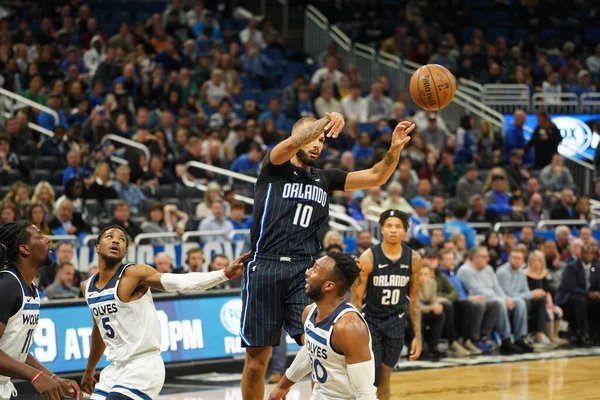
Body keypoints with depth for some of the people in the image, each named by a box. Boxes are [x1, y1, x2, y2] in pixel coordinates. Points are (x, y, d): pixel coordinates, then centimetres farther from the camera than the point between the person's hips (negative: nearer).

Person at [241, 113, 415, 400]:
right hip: (264, 268, -3)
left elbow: (375, 177, 11)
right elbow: (292, 143, -18)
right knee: (256, 361, 1)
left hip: (303, 271, 3)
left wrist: (395, 149, -8)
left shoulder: (325, 179, 18)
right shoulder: (275, 167, 5)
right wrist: (327, 120, -34)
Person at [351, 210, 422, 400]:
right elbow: (356, 299, -11)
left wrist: (417, 336, 2)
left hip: (395, 321, 3)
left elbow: (414, 299, 5)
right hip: (370, 320, -3)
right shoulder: (368, 258, -15)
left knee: (384, 379, 7)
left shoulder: (413, 259, -4)